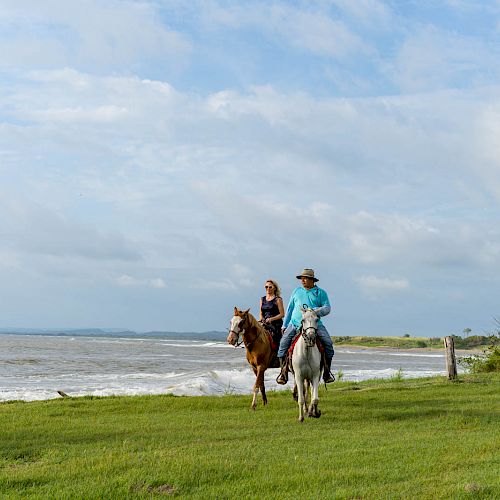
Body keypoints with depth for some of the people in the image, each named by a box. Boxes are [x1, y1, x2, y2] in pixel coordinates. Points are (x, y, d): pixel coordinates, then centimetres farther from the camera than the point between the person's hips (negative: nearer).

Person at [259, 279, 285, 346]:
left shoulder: (278, 300, 0)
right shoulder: (262, 299, 16)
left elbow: (282, 314, -5)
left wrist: (271, 319, -16)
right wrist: (261, 319, -2)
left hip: (276, 324, -4)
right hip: (265, 324, 4)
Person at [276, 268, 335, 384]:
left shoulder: (321, 293, 8)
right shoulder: (297, 291, 17)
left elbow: (327, 308, 1)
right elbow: (290, 309, 21)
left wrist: (317, 311, -19)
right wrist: (284, 325, 19)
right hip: (295, 323, 2)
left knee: (328, 342, -20)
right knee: (284, 342, -19)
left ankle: (327, 371, -6)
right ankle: (283, 372, -13)